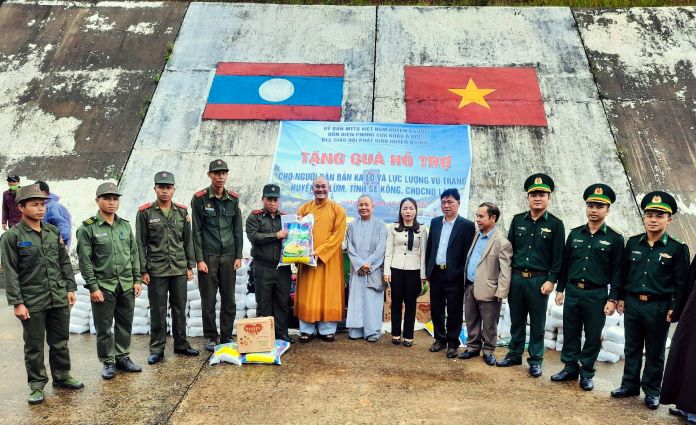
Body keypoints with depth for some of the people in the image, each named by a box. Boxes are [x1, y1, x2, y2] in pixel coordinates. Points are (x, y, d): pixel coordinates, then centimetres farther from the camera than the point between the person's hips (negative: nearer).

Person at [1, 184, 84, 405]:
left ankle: (62, 376, 31)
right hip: (32, 303, -4)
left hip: (59, 299, 5)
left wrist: (70, 288, 8)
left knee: (60, 342, 15)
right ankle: (37, 385, 21)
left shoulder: (53, 231, 7)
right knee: (34, 346, 7)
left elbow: (64, 262, 13)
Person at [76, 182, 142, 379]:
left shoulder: (125, 225, 7)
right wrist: (93, 287, -11)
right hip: (103, 287, -4)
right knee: (104, 327, 5)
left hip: (126, 286, 4)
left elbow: (134, 254, 12)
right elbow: (85, 261, -8)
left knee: (125, 324, 12)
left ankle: (123, 357, 27)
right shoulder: (88, 228, -7)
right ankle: (107, 362, 19)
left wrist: (136, 280, 8)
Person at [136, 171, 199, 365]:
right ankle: (157, 349, 15)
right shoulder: (145, 212, -4)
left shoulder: (182, 212, 6)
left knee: (180, 309, 11)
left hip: (179, 269, 3)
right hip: (156, 270, -3)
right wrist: (143, 270, -7)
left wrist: (190, 266, 7)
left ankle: (181, 344, 24)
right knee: (158, 311, 4)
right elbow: (140, 243, -3)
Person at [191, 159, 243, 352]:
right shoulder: (200, 198, -4)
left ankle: (227, 336, 19)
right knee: (208, 300, 3)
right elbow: (196, 231, -5)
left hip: (228, 256, 3)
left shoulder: (233, 199, 6)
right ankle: (210, 338, 16)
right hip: (208, 256, -3)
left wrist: (238, 256, 5)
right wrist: (199, 259, -9)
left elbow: (237, 229, 9)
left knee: (229, 299, 7)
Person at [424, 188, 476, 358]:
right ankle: (440, 339, 28)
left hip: (454, 276, -4)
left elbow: (468, 253, -8)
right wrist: (428, 270, 9)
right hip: (436, 273, 5)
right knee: (436, 309, 12)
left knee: (454, 311, 5)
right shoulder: (435, 222, 9)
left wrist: (463, 274, -11)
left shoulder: (467, 225, -6)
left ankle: (453, 343, 19)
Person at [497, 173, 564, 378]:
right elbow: (509, 249, 10)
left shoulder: (555, 224, -2)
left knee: (537, 323, 7)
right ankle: (514, 354, 26)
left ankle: (535, 360, 18)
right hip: (516, 278, 3)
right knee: (516, 320, 13)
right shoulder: (517, 220, 6)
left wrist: (551, 281, -9)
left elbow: (558, 256, -3)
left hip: (539, 280, -3)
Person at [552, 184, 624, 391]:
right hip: (572, 292, 3)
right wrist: (560, 289, 9)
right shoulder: (575, 234, 7)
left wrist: (612, 299, -7)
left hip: (597, 295, -3)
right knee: (570, 333, 10)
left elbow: (616, 272, -2)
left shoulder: (615, 239, -3)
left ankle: (586, 373, 20)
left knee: (593, 337, 7)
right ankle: (570, 368, 24)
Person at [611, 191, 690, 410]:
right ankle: (630, 385, 26)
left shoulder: (677, 249, -6)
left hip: (659, 307, -3)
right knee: (632, 348, 14)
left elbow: (681, 282, -4)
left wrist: (674, 307, -9)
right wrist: (621, 297, 9)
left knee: (655, 352, 9)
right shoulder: (633, 243, 3)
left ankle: (652, 391, 22)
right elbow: (624, 272, 9)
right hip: (632, 303, 3)